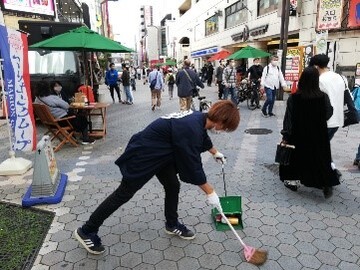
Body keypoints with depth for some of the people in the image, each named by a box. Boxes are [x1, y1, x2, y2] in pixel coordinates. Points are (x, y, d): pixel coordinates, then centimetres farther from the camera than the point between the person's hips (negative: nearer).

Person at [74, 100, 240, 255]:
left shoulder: (198, 118, -1)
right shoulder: (189, 129, -31)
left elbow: (203, 137, 24)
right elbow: (194, 166, -24)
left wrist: (215, 153, 41)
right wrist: (210, 192, -12)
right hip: (143, 156, -9)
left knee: (173, 187, 13)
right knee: (123, 194, 3)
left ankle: (172, 224, 37)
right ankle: (86, 231, 19)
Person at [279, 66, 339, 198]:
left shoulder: (293, 98, -14)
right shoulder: (323, 97, -11)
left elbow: (289, 118, -13)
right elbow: (328, 114, 0)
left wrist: (285, 136, -9)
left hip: (298, 134, 0)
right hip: (319, 135, 0)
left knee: (296, 156, 18)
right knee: (321, 159, 12)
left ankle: (292, 181, 26)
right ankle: (326, 185, 13)